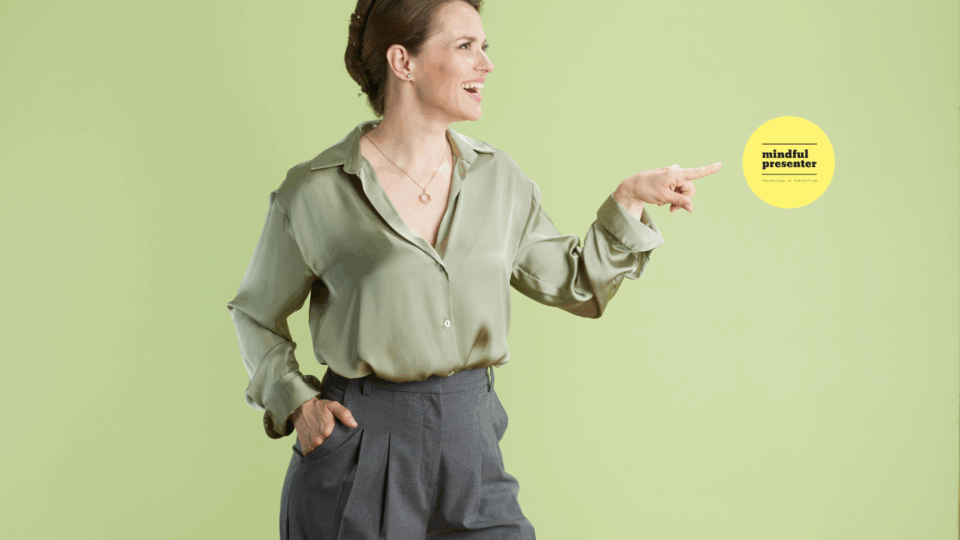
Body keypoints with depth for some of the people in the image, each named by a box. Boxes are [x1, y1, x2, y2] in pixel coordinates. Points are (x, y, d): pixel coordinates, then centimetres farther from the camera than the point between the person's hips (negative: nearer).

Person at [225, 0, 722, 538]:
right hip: (357, 444, -3)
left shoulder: (498, 176, 4)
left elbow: (579, 286, 11)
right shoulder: (314, 190, -7)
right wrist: (295, 403, -7)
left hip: (472, 442, 3)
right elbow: (258, 313, 6)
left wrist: (630, 198, 2)